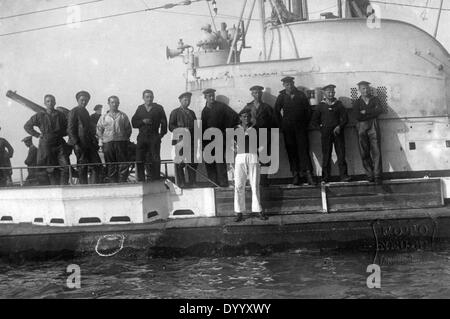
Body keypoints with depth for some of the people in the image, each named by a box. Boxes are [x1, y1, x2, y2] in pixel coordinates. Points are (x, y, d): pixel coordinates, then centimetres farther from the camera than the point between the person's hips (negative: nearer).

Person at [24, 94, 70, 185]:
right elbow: (27, 126, 13)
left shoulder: (60, 115, 8)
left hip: (59, 144, 1)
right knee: (50, 170, -2)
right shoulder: (40, 116, 5)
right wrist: (37, 135, 5)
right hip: (46, 145, -1)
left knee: (65, 166, -12)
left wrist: (61, 133, 3)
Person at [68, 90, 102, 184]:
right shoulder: (74, 111, -4)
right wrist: (75, 144, -18)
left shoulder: (85, 112, 19)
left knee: (97, 165, 1)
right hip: (80, 144, -8)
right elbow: (70, 129, -10)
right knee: (82, 168, -4)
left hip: (89, 144, 8)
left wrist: (95, 141, 15)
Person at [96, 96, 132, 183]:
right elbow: (99, 130, 16)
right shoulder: (104, 117, 13)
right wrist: (103, 139, 5)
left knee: (123, 164, -6)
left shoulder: (123, 116, 11)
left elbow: (128, 129, 14)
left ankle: (122, 182, -4)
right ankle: (113, 183, 5)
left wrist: (126, 138, 5)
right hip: (108, 143, 1)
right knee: (110, 166, 1)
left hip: (121, 142, -1)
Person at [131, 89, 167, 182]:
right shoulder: (140, 109, 15)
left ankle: (155, 179, 0)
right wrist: (143, 121, -8)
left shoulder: (159, 108, 8)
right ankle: (141, 180, 5)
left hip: (154, 138, -2)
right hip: (142, 138, 2)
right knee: (139, 160, -1)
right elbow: (134, 123, 9)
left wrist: (161, 134, -4)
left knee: (155, 160, -5)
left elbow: (164, 122, 6)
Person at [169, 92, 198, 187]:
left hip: (191, 141, 4)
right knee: (179, 163, -6)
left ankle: (192, 182, 6)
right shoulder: (175, 112, 7)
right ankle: (181, 182, 0)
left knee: (193, 162, -1)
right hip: (180, 141, -4)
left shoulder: (192, 113, 21)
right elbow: (171, 127, -1)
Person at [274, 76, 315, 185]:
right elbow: (276, 112, 11)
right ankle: (296, 175, 3)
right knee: (291, 151, 0)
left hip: (300, 127, -1)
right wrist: (281, 125, 6)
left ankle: (307, 173, -12)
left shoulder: (301, 95, 5)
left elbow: (308, 110, 9)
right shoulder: (281, 97, 6)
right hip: (288, 129, 1)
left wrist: (305, 123, 4)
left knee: (303, 149, -9)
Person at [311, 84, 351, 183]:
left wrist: (339, 127, -7)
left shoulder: (339, 104, 8)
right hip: (326, 133, 0)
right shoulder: (321, 105, 8)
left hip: (338, 132, 0)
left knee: (341, 154, -5)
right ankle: (325, 178, 3)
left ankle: (343, 175, -3)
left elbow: (345, 118, 6)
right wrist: (321, 128, 4)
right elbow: (314, 120, 13)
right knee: (326, 155, -1)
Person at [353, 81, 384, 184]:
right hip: (362, 128, 1)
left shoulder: (375, 99, 14)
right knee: (364, 153, -2)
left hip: (373, 127, 0)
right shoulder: (357, 103, 11)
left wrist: (366, 112, -7)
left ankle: (377, 176, -11)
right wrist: (373, 114, -3)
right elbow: (358, 117, -4)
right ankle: (369, 175, 4)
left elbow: (380, 110, -5)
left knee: (376, 151, -10)